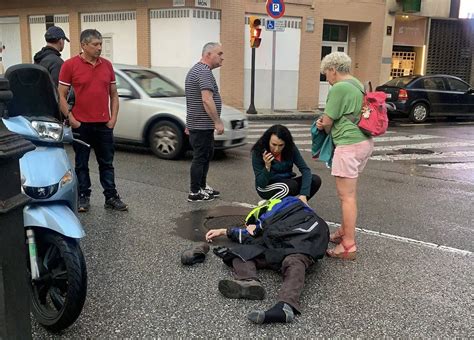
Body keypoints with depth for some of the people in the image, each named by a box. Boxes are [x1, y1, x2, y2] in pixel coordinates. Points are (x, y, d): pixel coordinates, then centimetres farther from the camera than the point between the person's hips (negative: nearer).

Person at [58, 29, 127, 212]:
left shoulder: (107, 65, 8)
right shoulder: (70, 65, -4)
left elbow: (114, 94, 13)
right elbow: (61, 95, -3)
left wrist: (113, 118, 4)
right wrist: (70, 118, -10)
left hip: (104, 124, 3)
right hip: (81, 124, -3)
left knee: (107, 163, 9)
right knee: (81, 164, 8)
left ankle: (111, 197, 16)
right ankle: (83, 197, 18)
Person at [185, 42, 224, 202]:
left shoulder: (196, 69, 18)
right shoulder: (204, 71, -17)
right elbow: (207, 100, -27)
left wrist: (189, 124, 25)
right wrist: (218, 121, -23)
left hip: (197, 123, 10)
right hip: (202, 125, -10)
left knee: (207, 155, 18)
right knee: (200, 157, -3)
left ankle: (202, 186, 28)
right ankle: (195, 193, 5)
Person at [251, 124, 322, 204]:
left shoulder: (291, 148, -14)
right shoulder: (258, 152, -22)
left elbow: (305, 169, -20)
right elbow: (261, 184, -21)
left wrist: (303, 194, -33)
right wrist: (267, 167, -39)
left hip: (286, 183, 4)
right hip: (266, 188, -4)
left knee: (316, 180, -16)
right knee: (291, 185, -33)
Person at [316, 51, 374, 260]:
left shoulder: (339, 88, -12)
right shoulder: (358, 85, 17)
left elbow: (327, 122, -9)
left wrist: (325, 127, 14)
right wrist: (325, 123, 7)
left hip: (349, 144, -10)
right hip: (365, 142, 10)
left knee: (347, 196, -5)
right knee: (350, 193, 20)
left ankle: (348, 246, 0)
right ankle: (344, 231, 33)